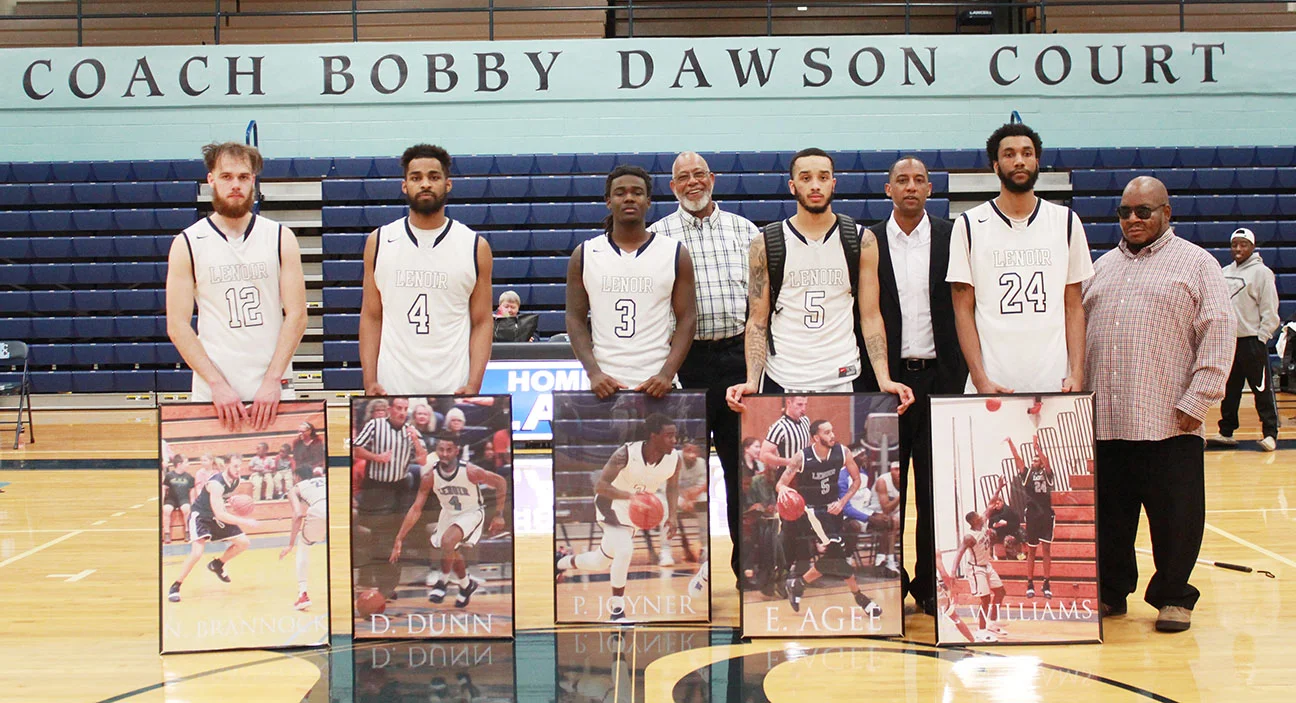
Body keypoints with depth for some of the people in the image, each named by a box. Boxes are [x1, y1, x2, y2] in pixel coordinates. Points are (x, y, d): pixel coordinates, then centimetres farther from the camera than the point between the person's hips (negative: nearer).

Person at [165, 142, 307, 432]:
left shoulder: (280, 238, 4)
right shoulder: (187, 244, 2)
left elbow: (296, 315, -1)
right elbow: (178, 326, -2)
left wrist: (272, 380, -11)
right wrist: (217, 384, -12)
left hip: (274, 389, 1)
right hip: (212, 392, 0)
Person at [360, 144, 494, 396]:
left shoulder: (475, 247, 3)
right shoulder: (379, 242, 6)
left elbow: (482, 323, 2)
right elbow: (371, 318, 7)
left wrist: (473, 386, -9)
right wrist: (370, 381, -3)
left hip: (454, 389, -1)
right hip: (391, 388, 1)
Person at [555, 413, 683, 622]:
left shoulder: (675, 459, -19)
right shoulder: (626, 454, -32)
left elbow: (672, 487, 1)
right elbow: (600, 486, -34)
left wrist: (671, 517, -12)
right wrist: (631, 495, -49)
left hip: (636, 509, 6)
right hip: (611, 502, -6)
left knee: (602, 562, 16)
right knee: (624, 551, -27)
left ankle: (562, 561, 46)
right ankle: (616, 610, -9)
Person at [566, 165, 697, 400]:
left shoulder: (675, 254, 5)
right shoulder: (584, 255, 7)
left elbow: (687, 319, 2)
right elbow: (575, 319, 5)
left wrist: (667, 374, -11)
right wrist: (593, 372, -9)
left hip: (656, 385, 0)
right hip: (604, 385, 0)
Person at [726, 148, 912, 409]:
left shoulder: (861, 241, 4)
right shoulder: (765, 245, 2)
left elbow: (870, 317, 4)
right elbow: (757, 322, 2)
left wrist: (884, 380, -8)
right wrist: (752, 381, -12)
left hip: (842, 378, 1)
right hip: (781, 380, 0)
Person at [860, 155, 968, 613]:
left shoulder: (952, 238, 5)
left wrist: (960, 376, -2)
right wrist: (866, 381, -1)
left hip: (938, 376, 0)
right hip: (885, 376, 0)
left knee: (936, 489, 5)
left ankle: (931, 584, 15)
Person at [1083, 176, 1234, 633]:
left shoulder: (1196, 263, 4)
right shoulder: (1103, 267, 18)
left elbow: (1219, 334, -3)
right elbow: (1077, 332, 18)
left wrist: (1196, 401, -10)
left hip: (1168, 421, -4)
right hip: (1103, 419, 4)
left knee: (1174, 516, 2)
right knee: (1108, 513, 9)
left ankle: (1174, 597, 17)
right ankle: (1110, 592, 22)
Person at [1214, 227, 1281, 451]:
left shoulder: (1261, 272, -5)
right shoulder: (1224, 273, 13)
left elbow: (1270, 311, -7)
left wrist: (1261, 338, -11)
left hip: (1252, 342, -6)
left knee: (1263, 390, -3)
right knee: (1229, 391, 11)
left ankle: (1270, 434, 2)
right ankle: (1226, 432, 18)